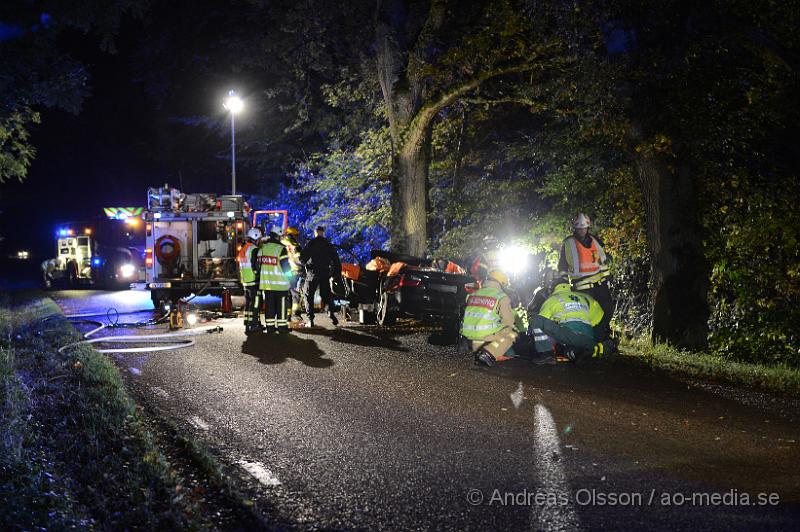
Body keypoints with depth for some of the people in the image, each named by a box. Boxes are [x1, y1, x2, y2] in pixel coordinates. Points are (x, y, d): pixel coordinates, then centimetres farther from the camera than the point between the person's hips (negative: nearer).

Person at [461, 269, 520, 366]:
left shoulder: (474, 294, 16)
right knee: (512, 333, 12)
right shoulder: (502, 297, -2)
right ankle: (487, 354, -6)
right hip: (486, 333, -7)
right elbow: (509, 321, -1)